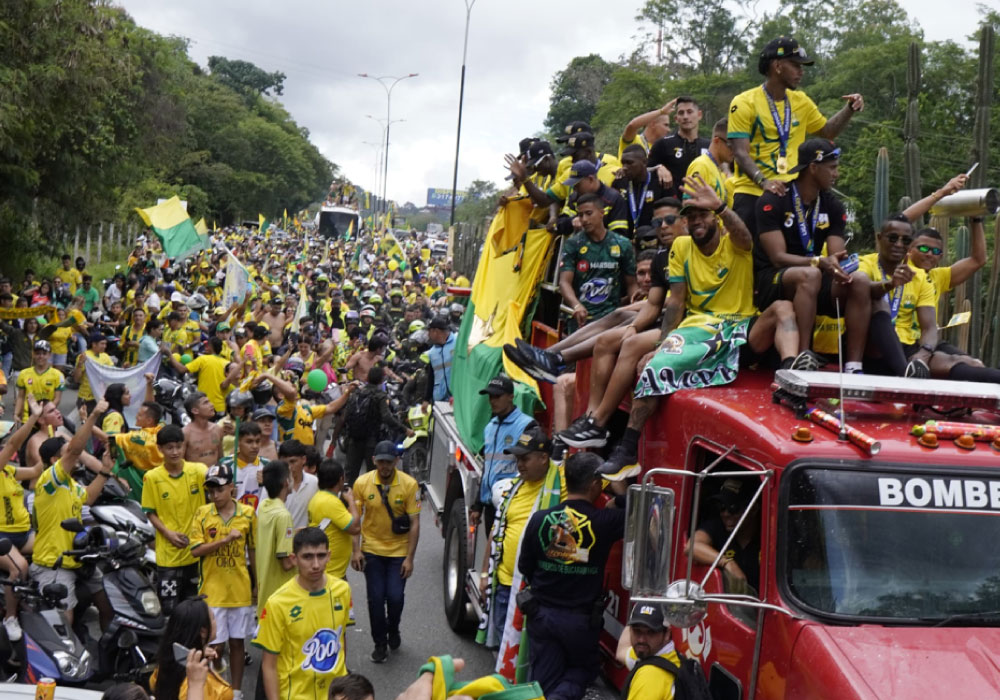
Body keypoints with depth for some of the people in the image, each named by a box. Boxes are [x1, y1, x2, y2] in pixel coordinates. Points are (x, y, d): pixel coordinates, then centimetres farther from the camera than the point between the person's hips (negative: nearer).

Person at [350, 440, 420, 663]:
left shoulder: (409, 484, -12)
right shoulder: (362, 483, -9)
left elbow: (414, 523, -8)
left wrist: (409, 557, -10)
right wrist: (356, 550, -8)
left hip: (399, 551, -1)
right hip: (371, 550, 1)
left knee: (395, 596, -4)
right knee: (376, 598, 1)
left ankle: (393, 631, 27)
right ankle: (380, 643, 19)